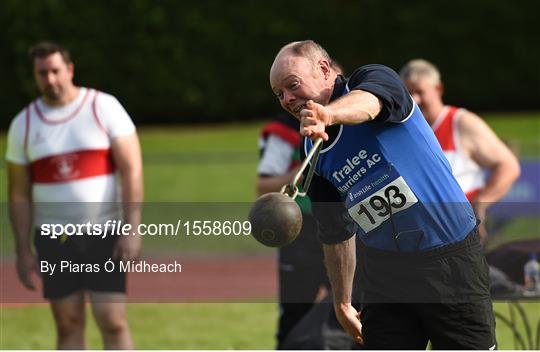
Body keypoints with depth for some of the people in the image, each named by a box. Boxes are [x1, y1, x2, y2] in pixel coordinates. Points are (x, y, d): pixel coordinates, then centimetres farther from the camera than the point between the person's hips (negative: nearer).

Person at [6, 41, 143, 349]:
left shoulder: (104, 107, -2)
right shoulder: (24, 124, 6)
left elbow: (132, 170, -5)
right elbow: (19, 194, 10)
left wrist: (132, 231, -13)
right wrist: (23, 251, 4)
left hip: (105, 234, -3)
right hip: (53, 241, 3)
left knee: (113, 321, -8)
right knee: (68, 325, 4)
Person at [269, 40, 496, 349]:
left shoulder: (376, 79, -9)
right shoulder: (314, 154, 7)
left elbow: (368, 102, -35)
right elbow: (336, 233, 18)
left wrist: (329, 113, -57)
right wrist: (342, 303, 20)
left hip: (451, 256, -5)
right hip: (384, 270, 5)